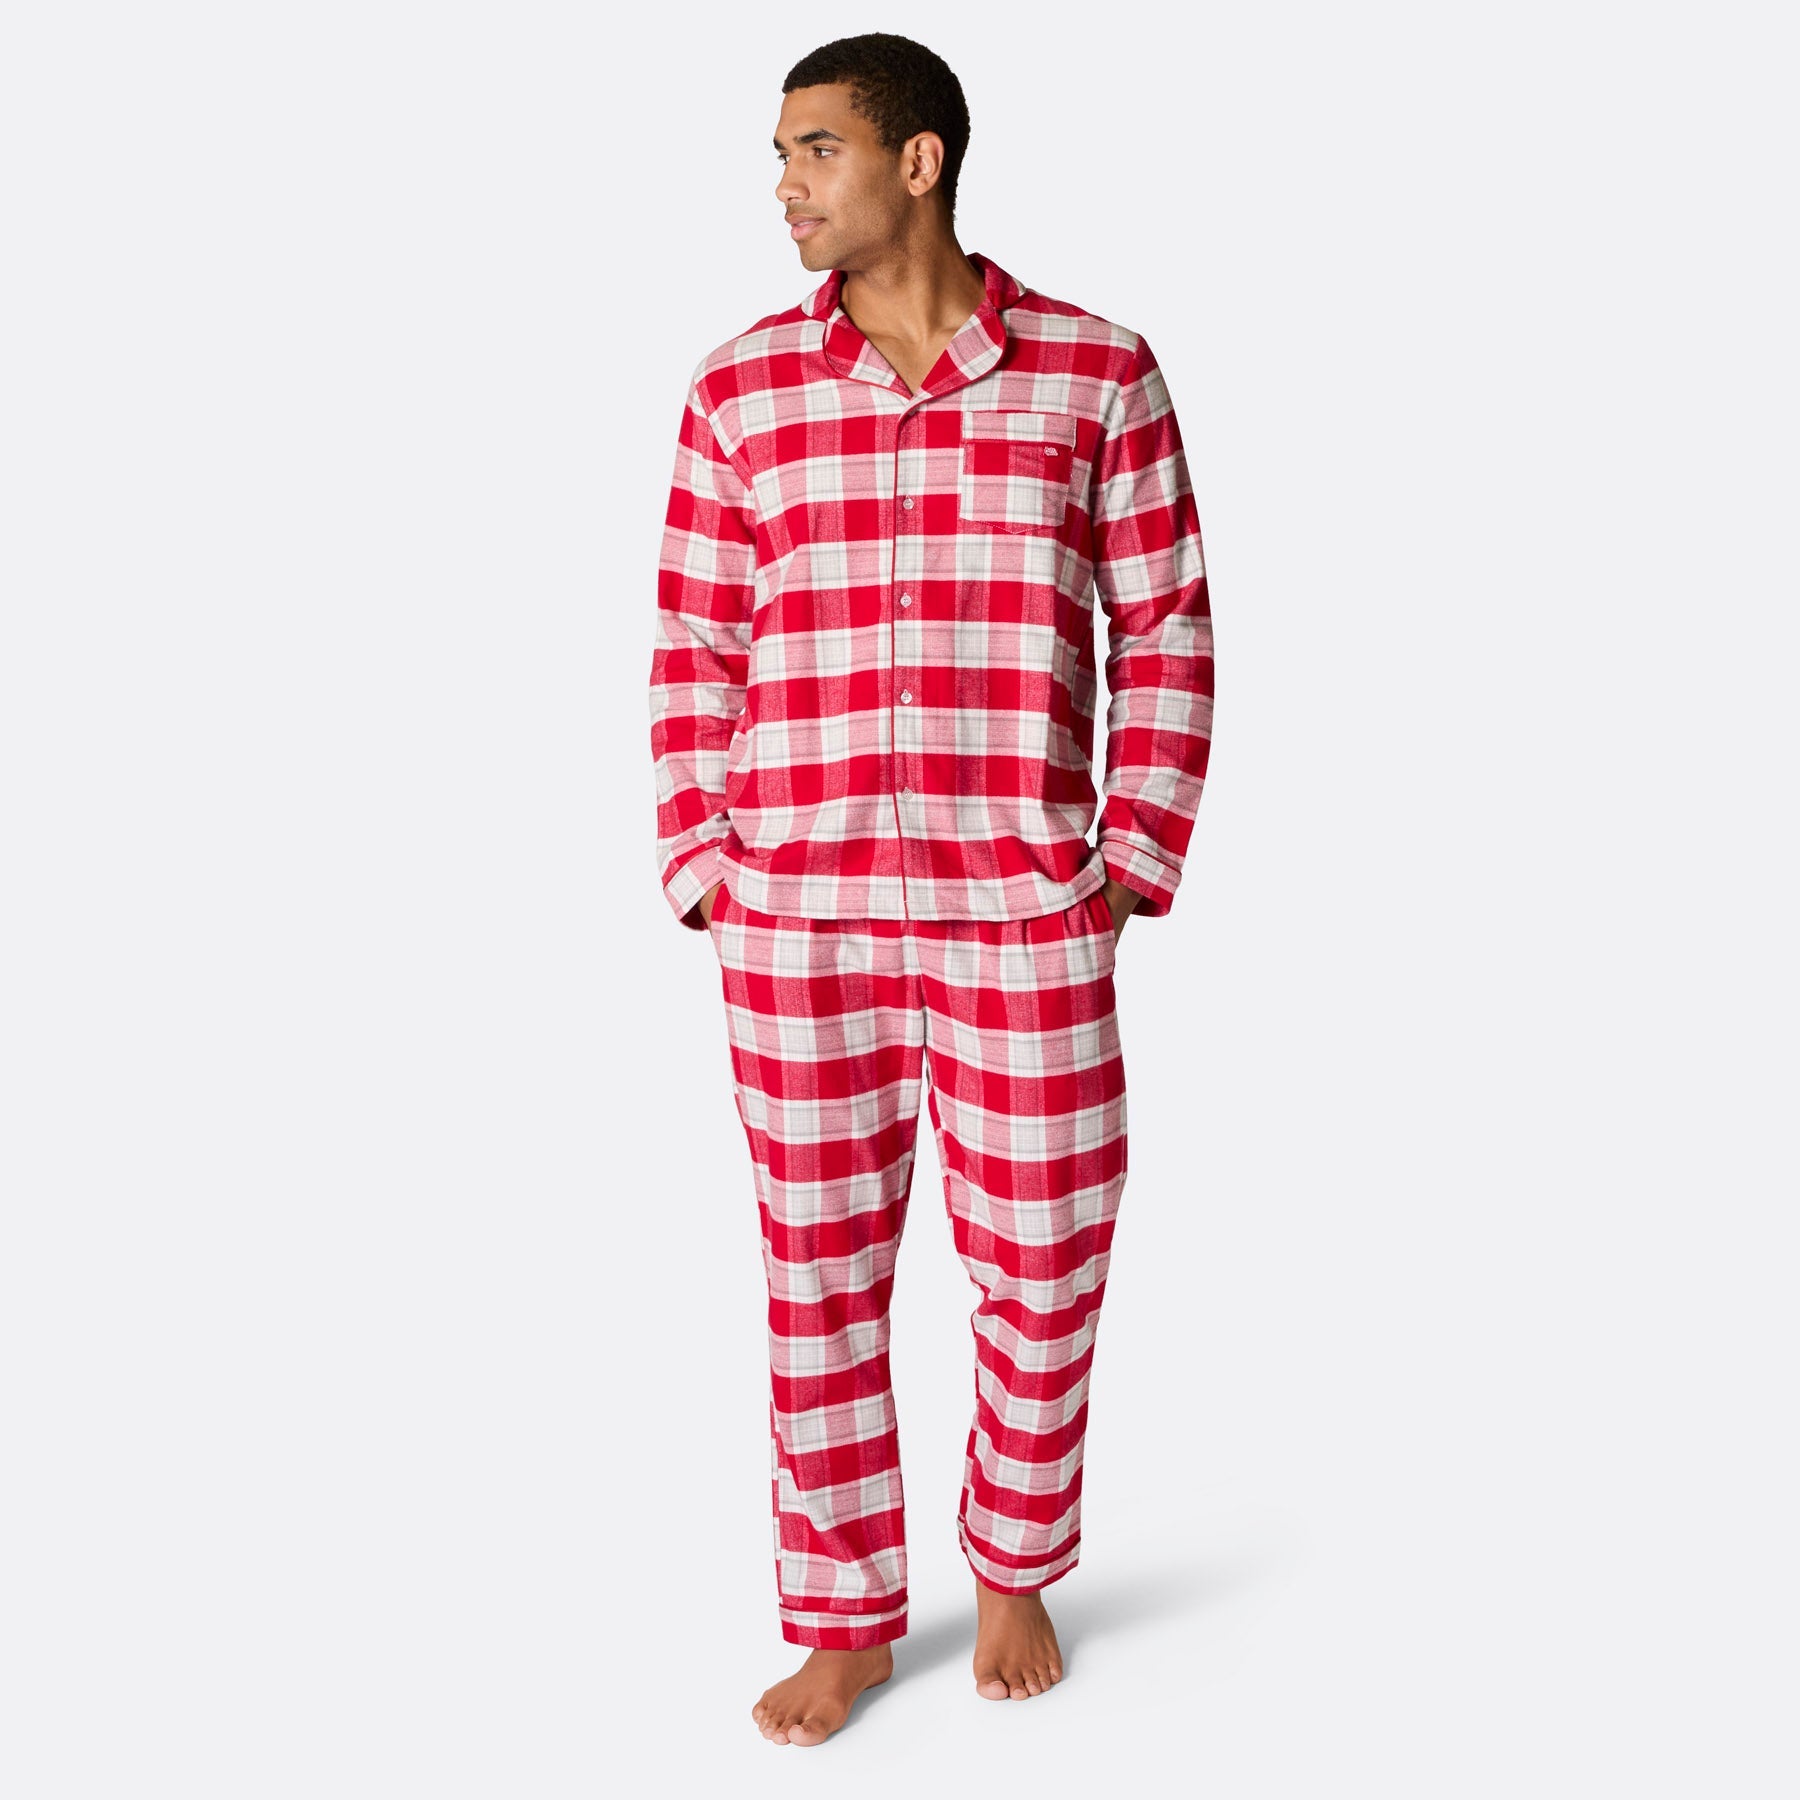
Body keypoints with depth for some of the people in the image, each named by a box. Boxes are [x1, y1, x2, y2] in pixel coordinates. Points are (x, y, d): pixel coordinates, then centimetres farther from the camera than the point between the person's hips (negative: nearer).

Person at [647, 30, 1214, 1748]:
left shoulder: (1096, 370, 0)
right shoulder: (738, 389, 4)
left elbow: (1165, 628, 2)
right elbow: (694, 647, 6)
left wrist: (1134, 863, -4)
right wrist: (701, 872, 0)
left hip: (1028, 914, -1)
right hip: (797, 919, 1)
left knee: (1041, 1274, 9)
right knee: (818, 1275, 9)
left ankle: (1014, 1569, 35)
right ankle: (844, 1616, 28)